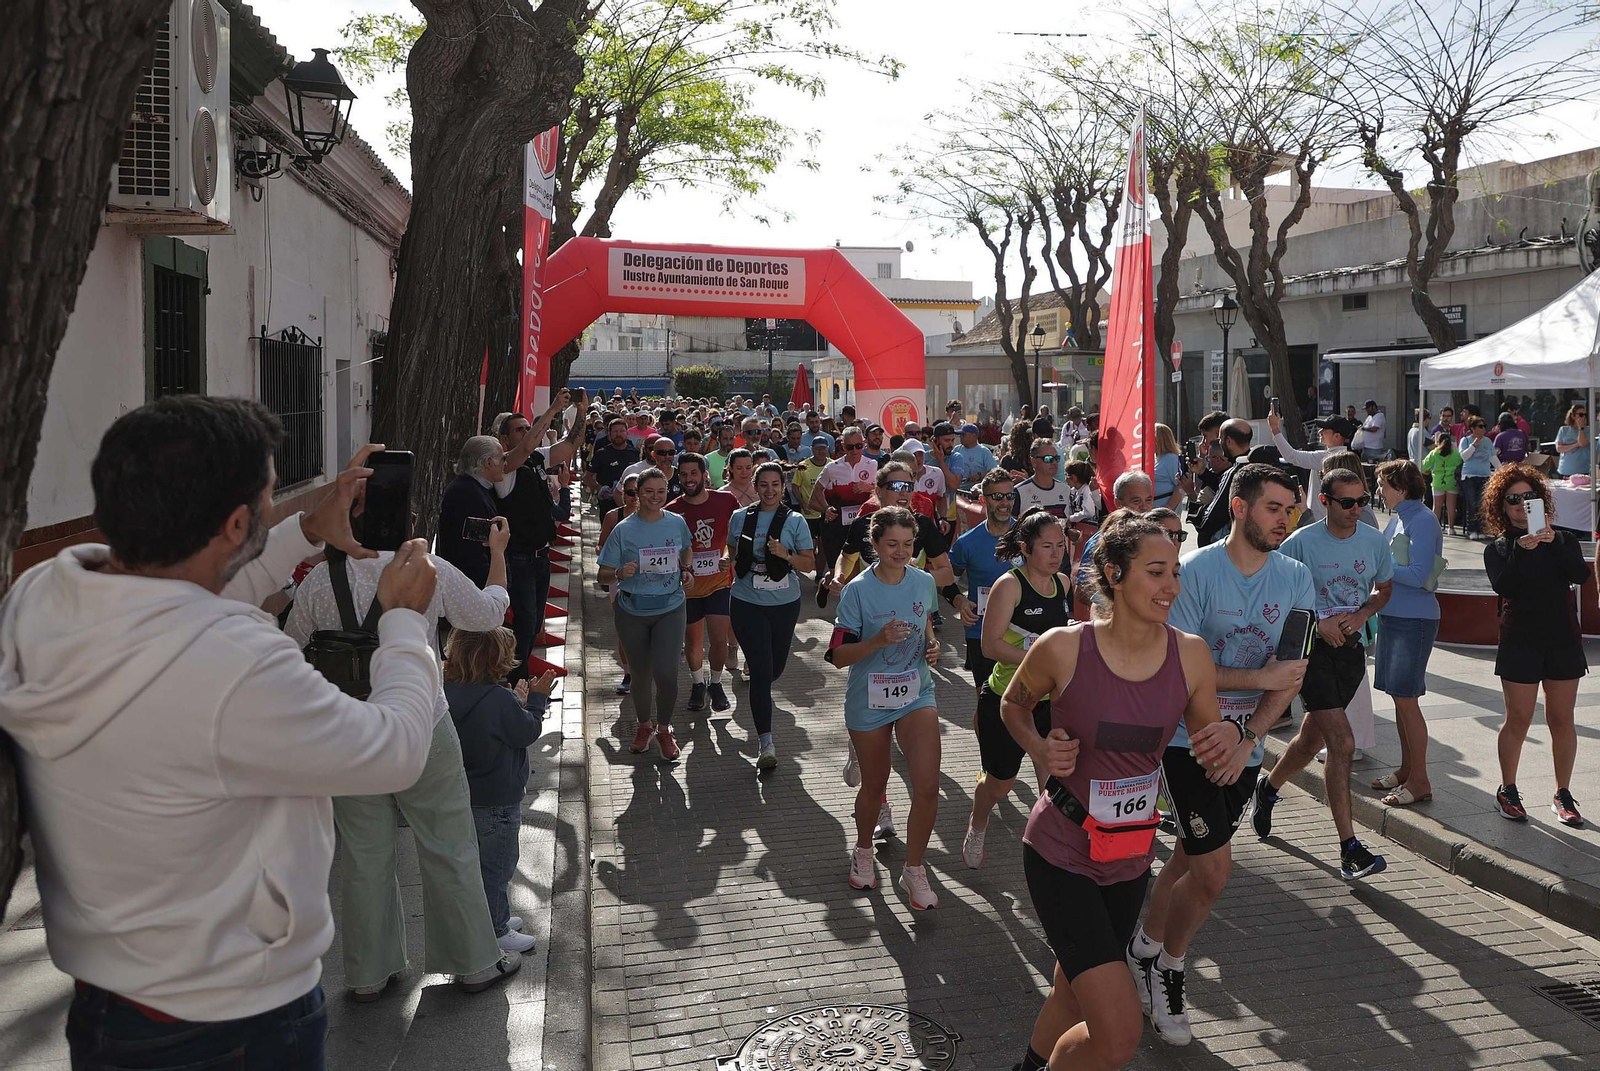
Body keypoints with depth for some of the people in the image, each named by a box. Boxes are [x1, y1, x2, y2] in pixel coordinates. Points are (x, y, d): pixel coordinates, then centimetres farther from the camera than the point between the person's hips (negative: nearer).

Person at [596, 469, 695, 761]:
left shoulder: (677, 523, -2)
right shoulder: (624, 530, -10)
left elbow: (687, 549, 21)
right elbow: (603, 575, -7)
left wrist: (687, 570, 2)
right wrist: (620, 573, -28)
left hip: (670, 608, 0)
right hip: (632, 610, 0)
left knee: (666, 672, -12)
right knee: (641, 673, 12)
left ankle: (664, 729, 13)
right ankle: (644, 724, 38)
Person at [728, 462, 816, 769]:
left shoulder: (795, 521, -2)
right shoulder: (741, 518, 2)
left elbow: (808, 564, -2)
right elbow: (732, 554, 17)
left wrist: (785, 554, -18)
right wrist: (738, 566, 0)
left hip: (785, 604, 2)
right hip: (748, 603, -1)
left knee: (776, 667, 14)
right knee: (761, 671, -9)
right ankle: (765, 743, -7)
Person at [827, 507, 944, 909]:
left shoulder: (924, 582, -1)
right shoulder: (858, 591, -12)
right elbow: (838, 655, -12)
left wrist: (932, 645, -3)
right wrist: (879, 641, -27)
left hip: (916, 694, 2)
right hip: (869, 700, -2)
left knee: (927, 786, -13)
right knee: (874, 783, 15)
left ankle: (914, 869, 8)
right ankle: (863, 852, 44)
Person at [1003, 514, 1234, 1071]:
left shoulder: (1190, 655, -7)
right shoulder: (1063, 648, -17)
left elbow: (1210, 757, 5)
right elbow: (1014, 704, 4)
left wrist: (1228, 735, -17)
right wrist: (1040, 749, -15)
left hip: (1132, 860, 5)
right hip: (1061, 855, -5)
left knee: (1073, 996, 23)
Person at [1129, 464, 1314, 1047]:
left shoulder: (1295, 578, 1)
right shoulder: (1195, 571, -13)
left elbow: (1291, 672, -2)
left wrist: (1247, 740, -12)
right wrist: (1259, 677, -18)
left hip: (1245, 745, 5)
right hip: (1191, 737, -5)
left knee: (1192, 856, 15)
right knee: (1214, 868, -8)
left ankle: (1145, 947, 36)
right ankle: (1168, 967, 17)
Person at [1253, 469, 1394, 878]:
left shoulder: (1375, 541, 3)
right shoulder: (1301, 542, -11)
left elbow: (1383, 589, 17)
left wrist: (1362, 614, -4)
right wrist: (1317, 622, -17)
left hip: (1352, 647, 5)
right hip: (1312, 646, -5)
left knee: (1313, 738, 16)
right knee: (1342, 743, -15)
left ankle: (1268, 788, 45)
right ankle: (1349, 847, -11)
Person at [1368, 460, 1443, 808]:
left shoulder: (1422, 521, -15)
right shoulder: (1398, 518, 12)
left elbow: (1419, 575, -21)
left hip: (1414, 620, -9)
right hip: (1392, 616, 9)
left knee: (1406, 698, -5)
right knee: (1399, 697, 14)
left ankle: (1419, 781, 3)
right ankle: (1406, 770, 24)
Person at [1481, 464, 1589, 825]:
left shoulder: (1563, 540, 5)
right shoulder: (1498, 549, 1)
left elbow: (1580, 575, -14)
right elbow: (1503, 588, -17)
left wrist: (1554, 542, -26)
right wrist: (1521, 549, -27)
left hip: (1563, 639, 2)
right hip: (1521, 642, -1)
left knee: (1562, 720, 5)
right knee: (1518, 720, 2)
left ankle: (1563, 795, 17)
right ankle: (1507, 791, 16)